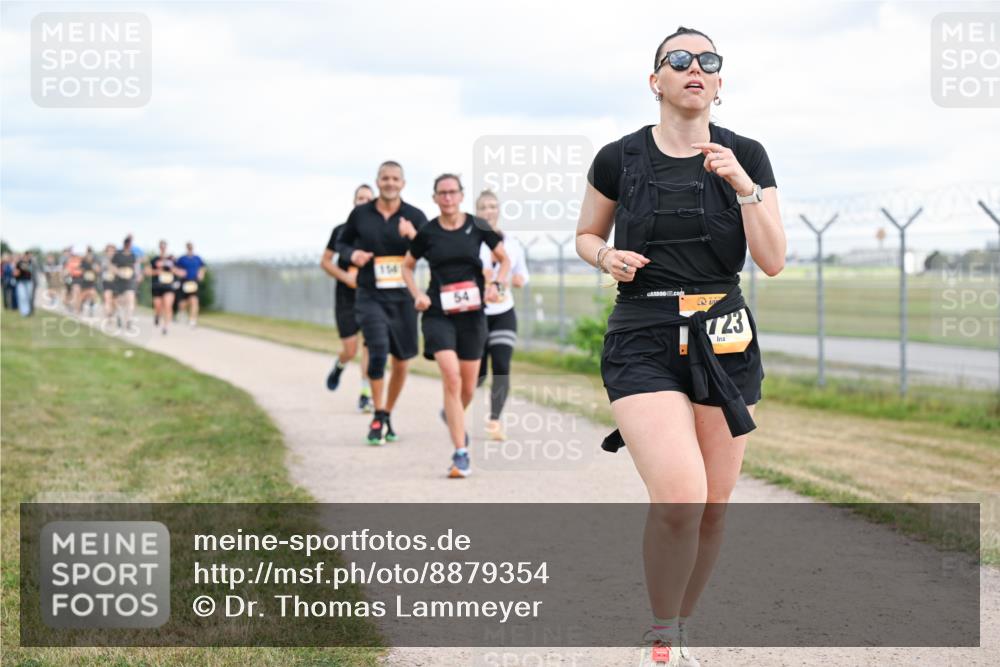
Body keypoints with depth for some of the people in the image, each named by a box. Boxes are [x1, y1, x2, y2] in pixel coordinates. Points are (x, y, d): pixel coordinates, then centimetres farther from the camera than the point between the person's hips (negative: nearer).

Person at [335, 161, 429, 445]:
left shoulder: (415, 216, 0)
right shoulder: (360, 214, 2)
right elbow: (342, 242, 16)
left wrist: (413, 236, -24)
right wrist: (352, 254, -6)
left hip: (403, 296, 2)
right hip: (370, 296, -1)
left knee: (402, 361, 9)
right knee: (378, 349, -20)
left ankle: (387, 416, 29)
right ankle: (378, 417, -8)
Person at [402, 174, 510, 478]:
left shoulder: (478, 226, 0)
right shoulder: (427, 233, -1)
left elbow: (505, 260, 11)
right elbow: (407, 266, 13)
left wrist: (495, 285, -7)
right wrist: (417, 295, -3)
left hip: (472, 313, 2)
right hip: (438, 313, -2)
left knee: (468, 387, 9)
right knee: (451, 378, -19)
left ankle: (453, 415, 47)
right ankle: (461, 454, -18)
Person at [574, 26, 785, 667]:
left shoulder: (746, 157, 2)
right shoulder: (619, 159, 0)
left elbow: (773, 260, -3)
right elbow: (587, 234, 15)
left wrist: (744, 186, -16)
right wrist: (606, 256, -7)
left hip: (725, 344, 3)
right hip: (643, 344, -2)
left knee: (712, 508, 5)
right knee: (680, 498, -21)